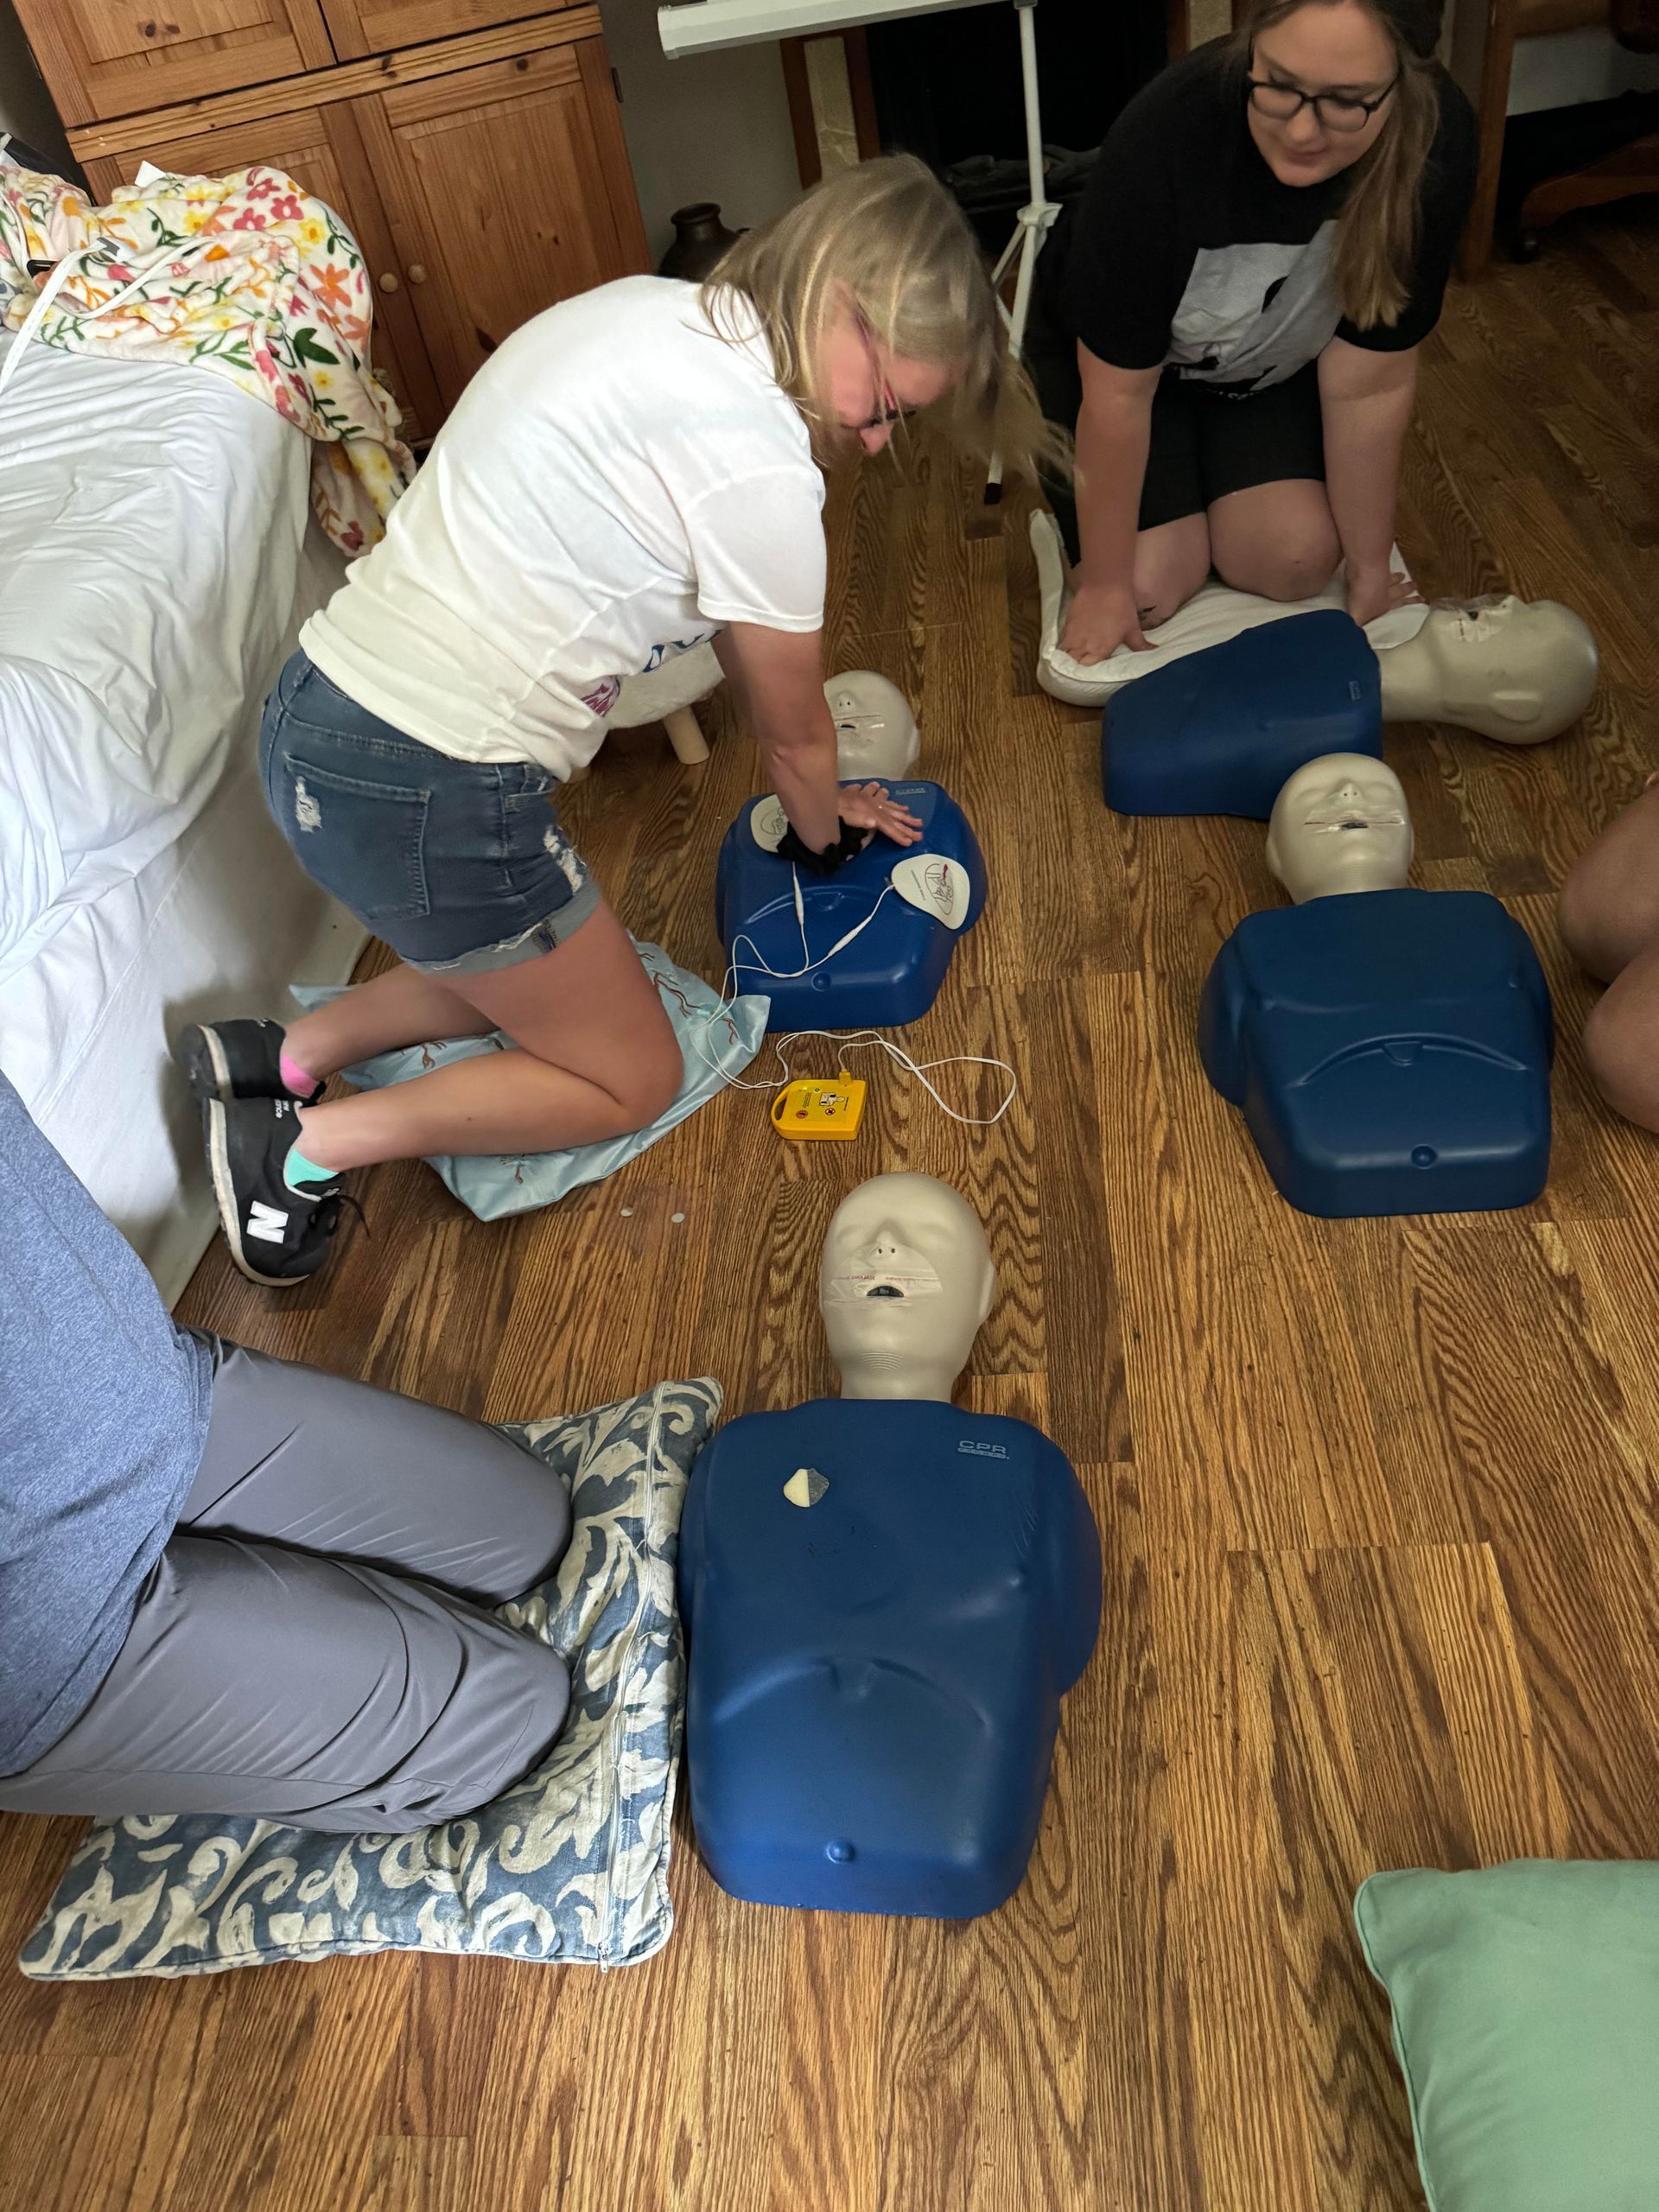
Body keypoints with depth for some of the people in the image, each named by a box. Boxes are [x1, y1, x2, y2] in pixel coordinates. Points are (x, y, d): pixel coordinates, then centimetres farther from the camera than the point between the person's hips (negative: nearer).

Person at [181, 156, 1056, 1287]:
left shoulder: (648, 308, 9)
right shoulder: (759, 467, -19)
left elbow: (741, 637, 17)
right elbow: (795, 730, -2)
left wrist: (813, 788, 22)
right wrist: (825, 833, 19)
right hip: (428, 800, -9)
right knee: (633, 1078, 11)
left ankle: (287, 1055, 18)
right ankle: (306, 1143, 6)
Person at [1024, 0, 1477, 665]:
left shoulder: (1436, 139, -28)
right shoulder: (1166, 136, -36)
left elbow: (1368, 381, -19)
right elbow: (1118, 389, -28)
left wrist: (1370, 568, -12)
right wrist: (1103, 583, -21)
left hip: (1275, 359, 3)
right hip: (1109, 352, -2)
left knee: (1296, 561, -14)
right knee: (1150, 586, -16)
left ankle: (1211, 485, 18)